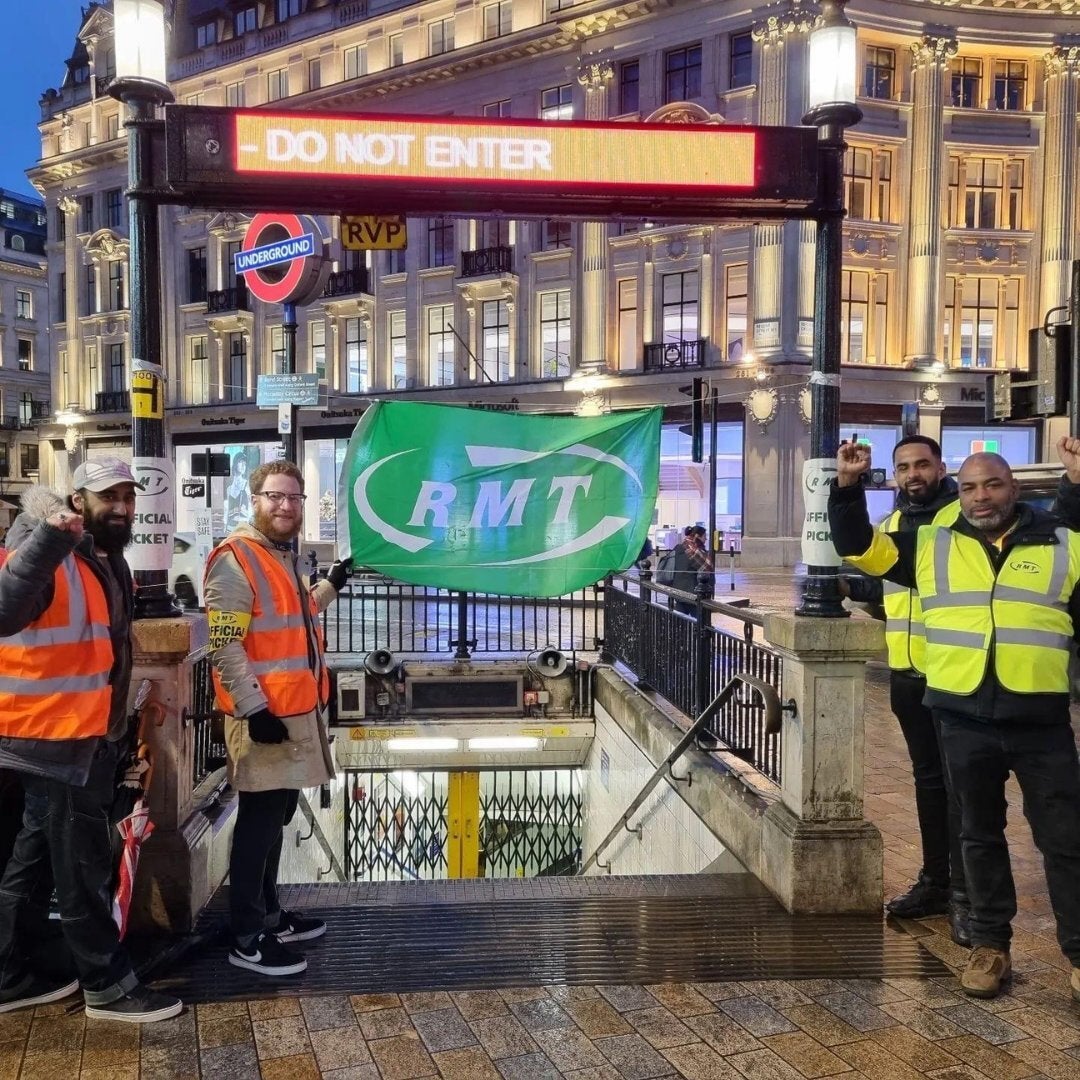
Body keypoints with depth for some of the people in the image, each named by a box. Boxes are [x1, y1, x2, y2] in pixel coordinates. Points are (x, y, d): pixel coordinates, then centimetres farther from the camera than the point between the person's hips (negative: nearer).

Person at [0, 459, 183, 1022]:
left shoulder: (109, 562, 12)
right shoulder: (46, 558, -17)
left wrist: (118, 733, 27)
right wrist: (47, 542, -45)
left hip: (88, 736, 9)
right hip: (54, 738, -9)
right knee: (83, 863, 1)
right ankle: (107, 984, 14)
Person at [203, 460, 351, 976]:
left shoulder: (283, 556, 15)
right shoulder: (235, 558, -14)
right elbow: (224, 644, -20)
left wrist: (332, 584, 24)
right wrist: (253, 708, -23)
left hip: (297, 709, 9)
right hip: (263, 714, -9)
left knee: (276, 817, 18)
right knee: (259, 823, -2)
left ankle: (268, 915, 30)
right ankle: (246, 939, 8)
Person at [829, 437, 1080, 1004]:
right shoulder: (930, 546, 6)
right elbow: (857, 545, 8)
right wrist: (848, 485, -3)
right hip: (964, 720, 1)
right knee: (980, 835, 14)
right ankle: (990, 945, 27)